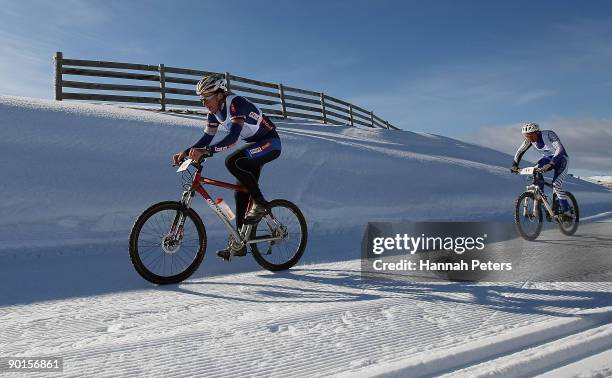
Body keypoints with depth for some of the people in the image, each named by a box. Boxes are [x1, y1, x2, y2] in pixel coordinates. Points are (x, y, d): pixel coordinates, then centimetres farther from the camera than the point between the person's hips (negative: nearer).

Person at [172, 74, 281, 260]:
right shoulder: (215, 111, -1)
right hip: (255, 146, 9)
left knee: (233, 162, -31)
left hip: (270, 143, -9)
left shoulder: (237, 103, -26)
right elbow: (207, 138, 1)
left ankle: (260, 203, -16)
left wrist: (206, 151, -47)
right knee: (241, 193, 2)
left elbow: (233, 137, -38)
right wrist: (186, 152, -12)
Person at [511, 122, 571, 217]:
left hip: (561, 159, -6)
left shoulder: (549, 134, -31)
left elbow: (560, 149, -41)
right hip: (547, 158, 6)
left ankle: (566, 211, -7)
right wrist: (514, 165, -20)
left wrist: (550, 164, -53)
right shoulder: (529, 139, -14)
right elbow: (519, 152, -5)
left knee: (556, 184, -22)